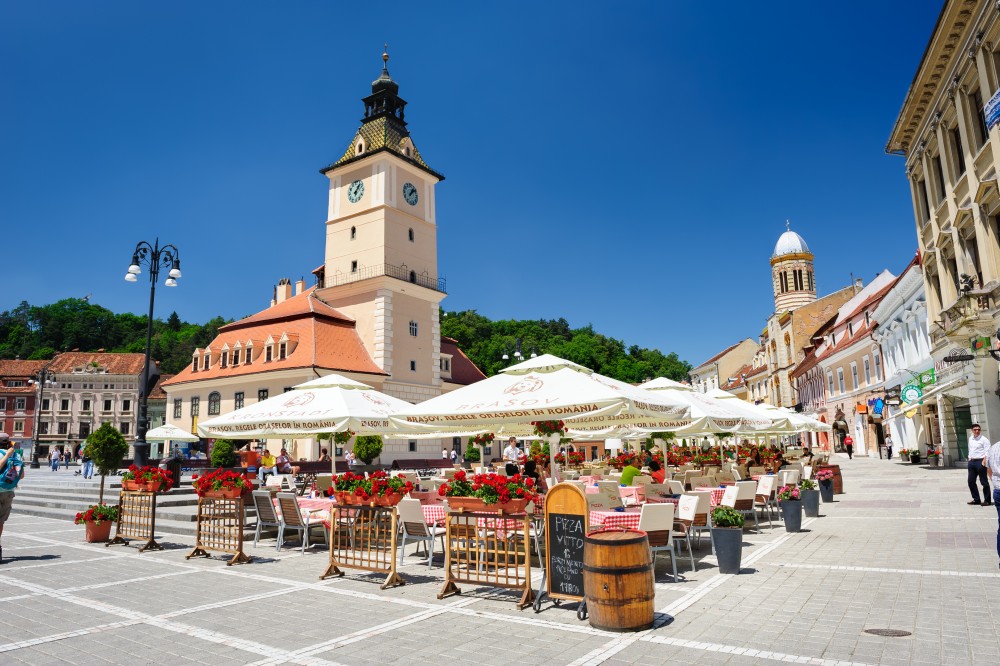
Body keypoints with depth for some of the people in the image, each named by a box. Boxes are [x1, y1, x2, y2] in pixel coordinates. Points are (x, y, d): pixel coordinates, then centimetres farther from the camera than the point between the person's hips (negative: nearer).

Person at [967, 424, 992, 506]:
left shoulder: (984, 439, -8)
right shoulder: (970, 439, 13)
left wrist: (984, 461, -22)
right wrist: (970, 458, 12)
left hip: (980, 461, -7)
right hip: (972, 461, 7)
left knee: (984, 482, 0)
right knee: (971, 481, 10)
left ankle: (987, 500, 10)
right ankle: (976, 499, 20)